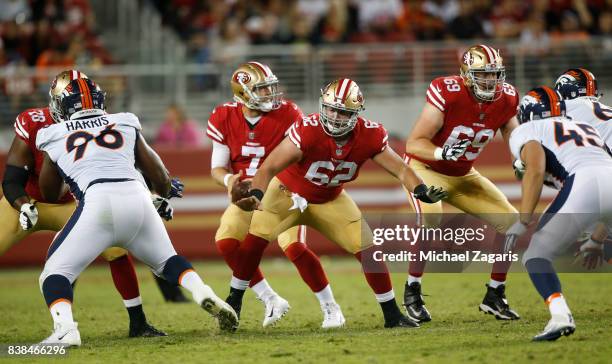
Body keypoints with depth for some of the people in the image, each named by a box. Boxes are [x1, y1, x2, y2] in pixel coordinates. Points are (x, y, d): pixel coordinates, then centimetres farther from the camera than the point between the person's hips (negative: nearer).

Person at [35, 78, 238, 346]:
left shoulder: (55, 137, 21)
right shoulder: (125, 125, 25)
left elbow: (50, 195, 34)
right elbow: (159, 176, 30)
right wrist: (166, 193, 53)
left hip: (97, 202, -3)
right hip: (136, 197, 3)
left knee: (56, 272, 5)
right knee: (166, 261, 25)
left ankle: (64, 329, -21)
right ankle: (203, 293, -1)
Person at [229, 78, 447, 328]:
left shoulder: (370, 136, -22)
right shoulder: (307, 131, -34)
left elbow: (401, 169, -14)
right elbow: (269, 168, -36)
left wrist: (422, 191, -33)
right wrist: (255, 195, -54)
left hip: (330, 201, 3)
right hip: (289, 193, -3)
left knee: (368, 250, -6)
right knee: (255, 239, -21)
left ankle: (392, 314, 8)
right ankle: (233, 303, -5)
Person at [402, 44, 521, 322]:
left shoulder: (505, 99, -11)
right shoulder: (447, 93, -28)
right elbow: (413, 143, -26)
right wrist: (441, 152, -44)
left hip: (462, 176, 6)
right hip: (424, 168, -6)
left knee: (511, 222, -3)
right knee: (430, 219, -33)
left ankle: (494, 295, 11)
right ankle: (412, 292, -16)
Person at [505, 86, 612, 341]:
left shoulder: (526, 132, 19)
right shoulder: (586, 128, 38)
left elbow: (536, 170, -1)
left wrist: (523, 222, -5)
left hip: (584, 182, -5)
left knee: (536, 256, 5)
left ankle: (560, 316, -20)